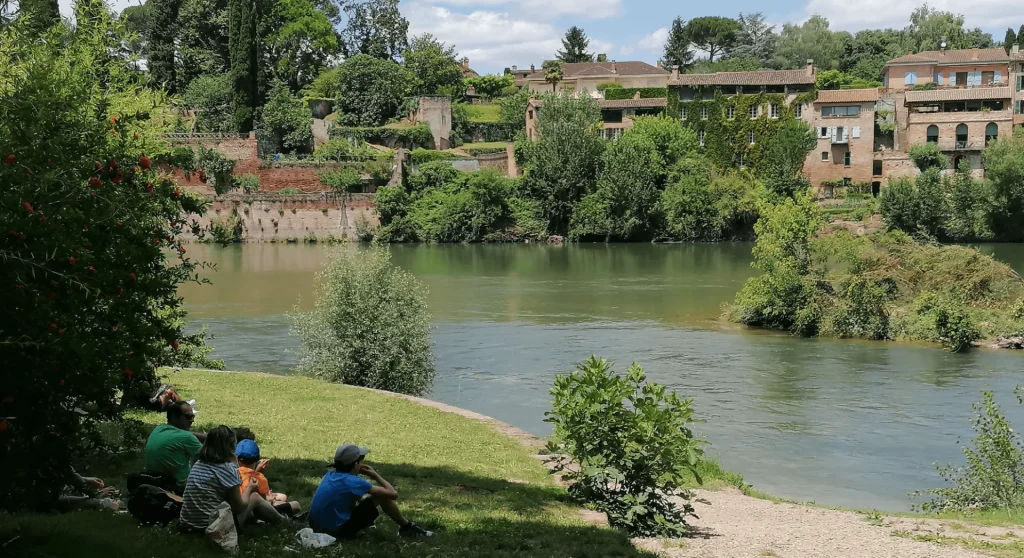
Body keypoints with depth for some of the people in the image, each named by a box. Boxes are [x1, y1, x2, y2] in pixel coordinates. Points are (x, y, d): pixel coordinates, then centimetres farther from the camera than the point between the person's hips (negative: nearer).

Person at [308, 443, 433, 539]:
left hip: (317, 527, 8)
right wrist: (375, 475, 2)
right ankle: (407, 527, 15)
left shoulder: (330, 475, 6)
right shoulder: (352, 481, -16)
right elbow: (393, 494, -11)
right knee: (382, 494, -1)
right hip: (338, 531, -8)